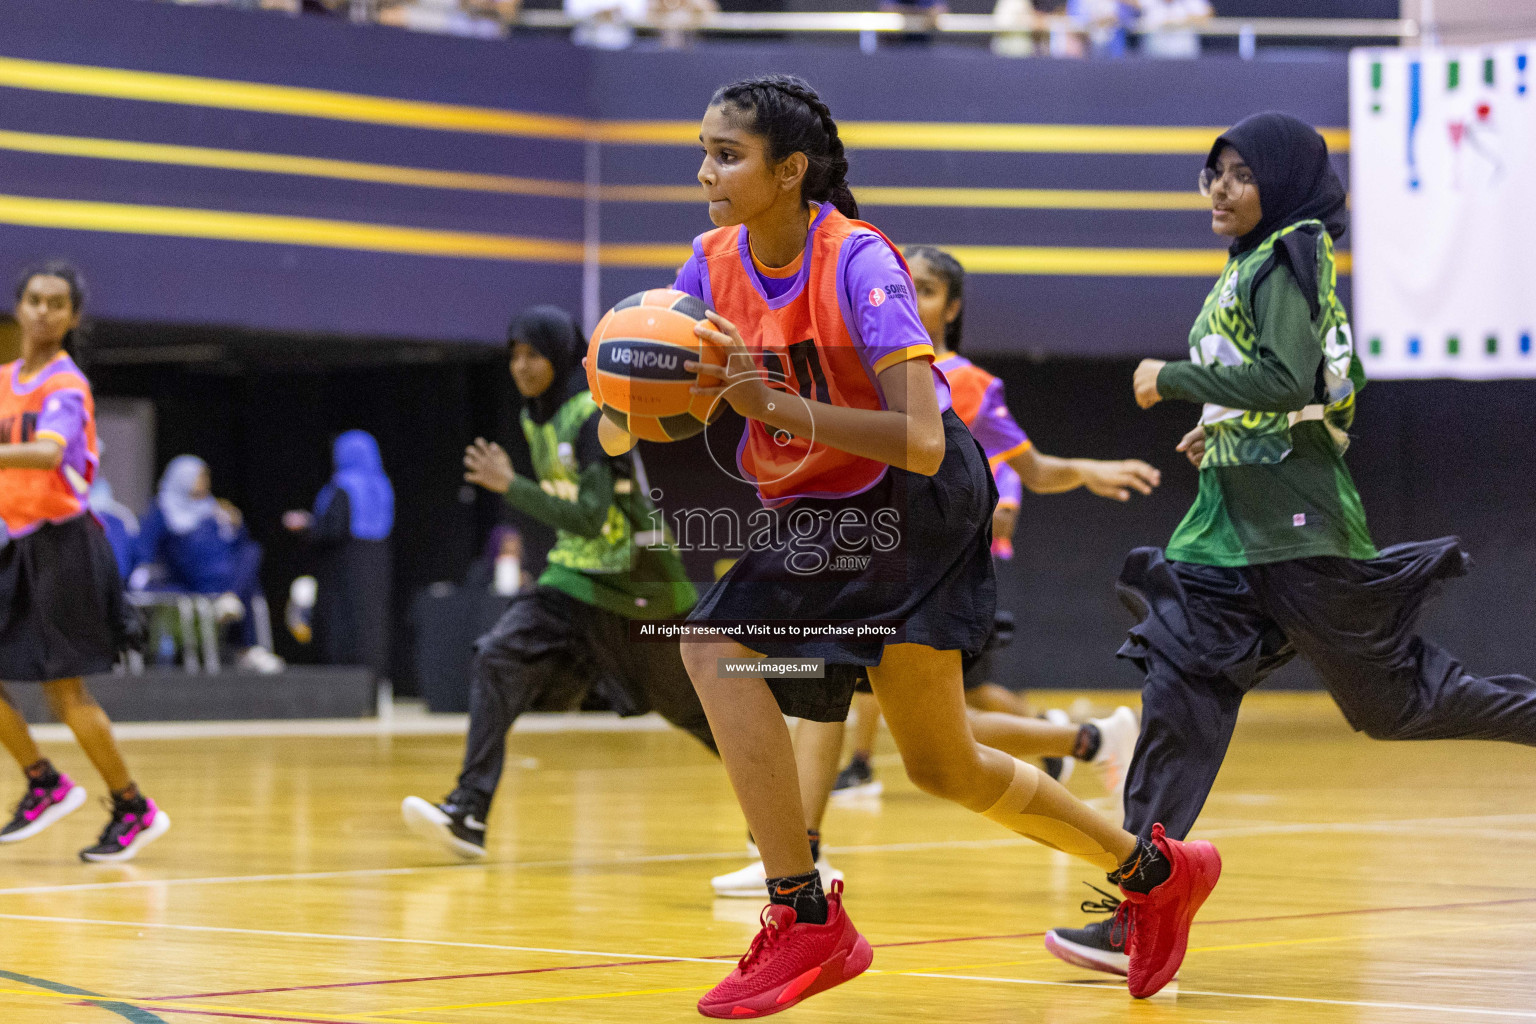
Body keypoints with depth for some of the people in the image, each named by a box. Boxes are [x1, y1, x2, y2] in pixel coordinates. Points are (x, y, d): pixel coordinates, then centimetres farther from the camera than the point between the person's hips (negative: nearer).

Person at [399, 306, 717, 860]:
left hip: (635, 585, -7)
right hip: (574, 577, 7)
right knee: (498, 659, -17)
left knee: (692, 705, 8)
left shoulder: (594, 416, -20)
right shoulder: (535, 417, 5)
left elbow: (591, 518, -28)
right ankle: (469, 813, -24)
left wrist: (509, 486, -29)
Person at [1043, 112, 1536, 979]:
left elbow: (1288, 380, -26)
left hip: (1292, 527, -9)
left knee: (1393, 697, 1)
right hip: (1233, 523, 9)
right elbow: (1340, 380, 26)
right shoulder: (1261, 265, 16)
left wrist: (1172, 379, -19)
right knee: (1184, 689, -3)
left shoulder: (1286, 264, -11)